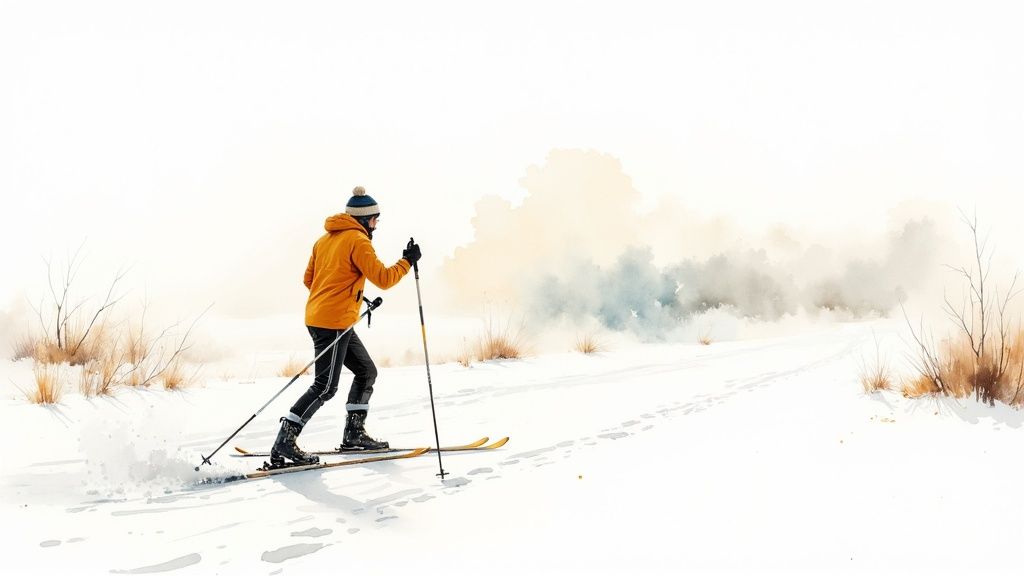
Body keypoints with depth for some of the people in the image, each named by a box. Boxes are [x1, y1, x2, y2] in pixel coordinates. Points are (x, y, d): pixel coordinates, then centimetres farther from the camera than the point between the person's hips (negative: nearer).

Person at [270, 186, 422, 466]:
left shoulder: (325, 239, 17)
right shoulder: (357, 240, -10)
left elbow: (309, 279, 20)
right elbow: (383, 278, -16)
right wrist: (408, 261, -3)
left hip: (318, 316, 10)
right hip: (334, 322, -10)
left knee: (367, 371, 15)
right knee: (325, 387, -8)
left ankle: (354, 433, 18)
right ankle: (283, 443, -8)